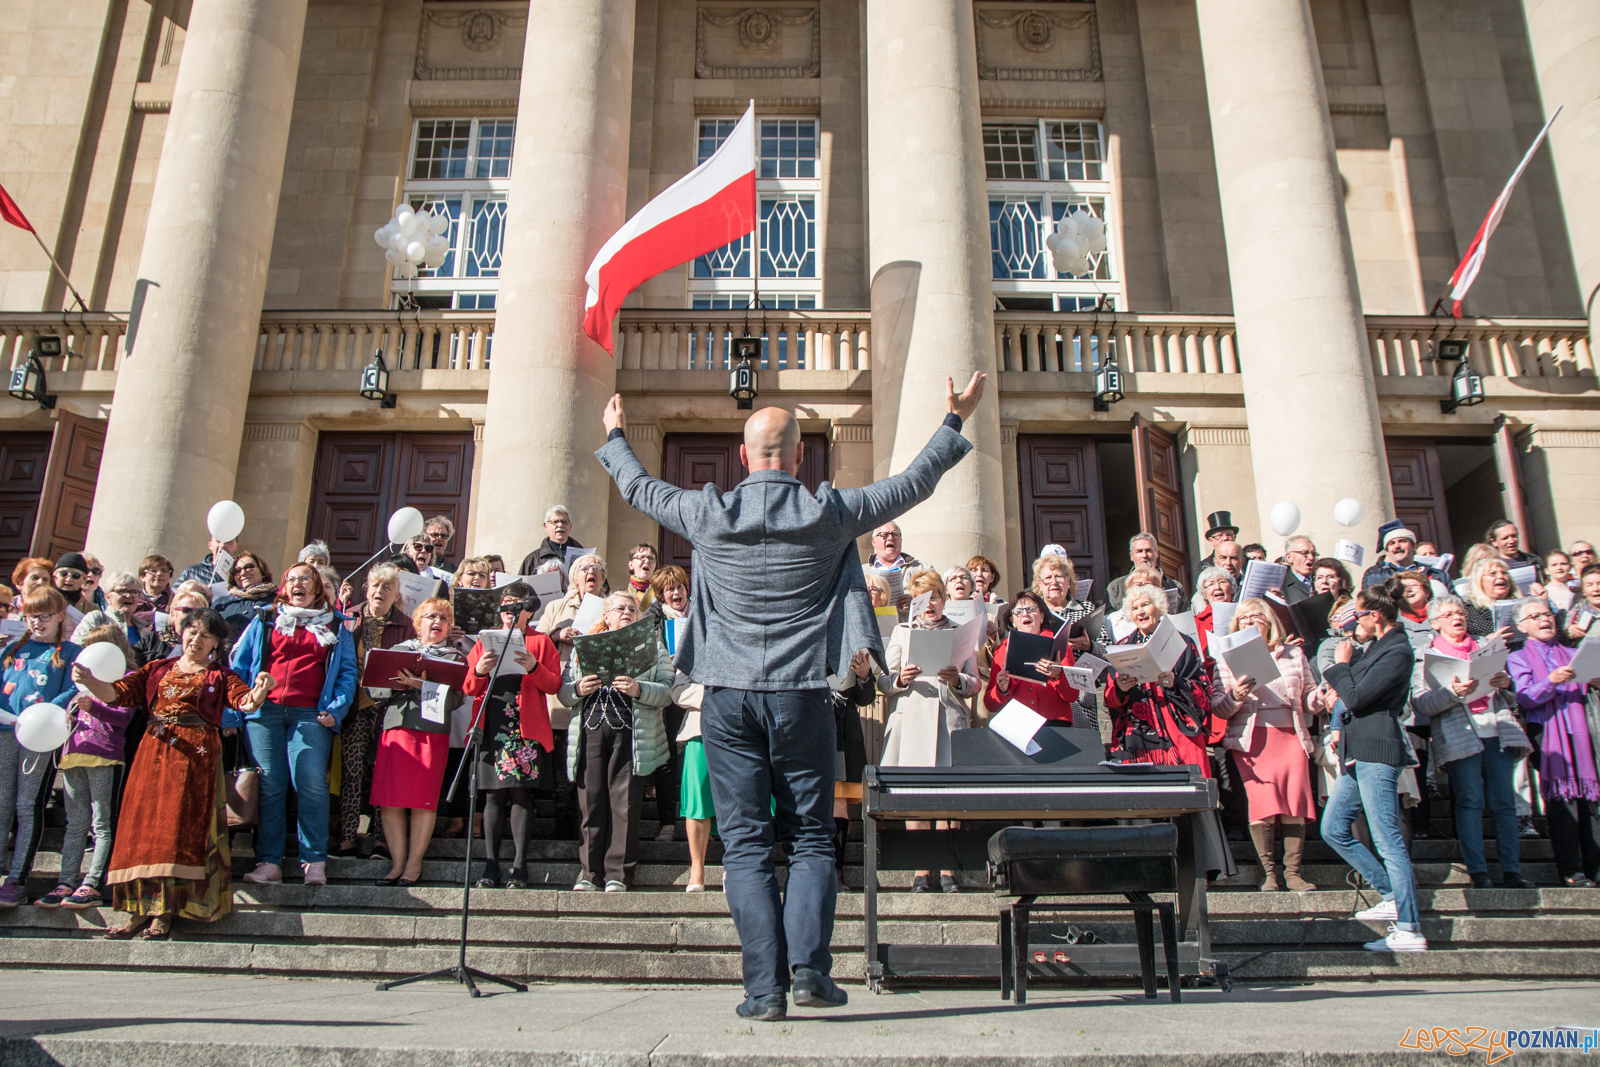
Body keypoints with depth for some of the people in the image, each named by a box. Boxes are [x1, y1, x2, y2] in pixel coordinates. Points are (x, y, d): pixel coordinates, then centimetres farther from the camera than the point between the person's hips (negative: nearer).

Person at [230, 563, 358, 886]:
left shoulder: (336, 626, 17)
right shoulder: (264, 621, 19)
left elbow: (347, 671, 10)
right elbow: (239, 664, 15)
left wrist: (335, 710, -4)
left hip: (310, 714, -1)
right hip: (265, 711, 2)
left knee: (311, 782, -14)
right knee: (269, 785, -3)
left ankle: (314, 862, -9)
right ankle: (268, 863, 1)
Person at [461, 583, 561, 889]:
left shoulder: (541, 642, 11)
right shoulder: (485, 642, 18)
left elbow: (554, 685, 2)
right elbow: (468, 689, 13)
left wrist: (534, 667, -16)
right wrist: (479, 671, -8)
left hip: (527, 727, -2)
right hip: (492, 726, 2)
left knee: (521, 793, -4)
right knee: (493, 794, 0)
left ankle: (519, 866, 0)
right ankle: (491, 866, 5)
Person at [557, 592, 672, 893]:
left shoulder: (652, 646, 14)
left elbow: (668, 690, 2)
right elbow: (563, 693, 13)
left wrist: (639, 690, -14)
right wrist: (578, 689, -8)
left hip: (631, 733, -2)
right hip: (591, 730, 2)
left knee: (625, 804, -4)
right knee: (591, 803, 0)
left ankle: (618, 874, 2)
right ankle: (590, 872, 8)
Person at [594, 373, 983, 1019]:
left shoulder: (709, 515, 1)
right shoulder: (829, 513, -2)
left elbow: (639, 490, 19)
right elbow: (915, 483, 8)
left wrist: (615, 437, 38)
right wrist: (955, 420, 22)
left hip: (728, 696, 1)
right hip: (800, 694, -1)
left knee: (745, 843, 4)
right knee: (811, 837, 10)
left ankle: (765, 986, 0)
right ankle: (810, 967, -2)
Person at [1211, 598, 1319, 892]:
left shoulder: (1293, 654, 16)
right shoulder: (1228, 657, 9)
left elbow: (1308, 698, 17)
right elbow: (1217, 707, 2)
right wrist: (1235, 696, -17)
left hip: (1291, 735, 2)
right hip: (1252, 738, -2)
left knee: (1296, 801, -7)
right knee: (1262, 802, -12)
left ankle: (1293, 870, 3)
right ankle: (1267, 871, -1)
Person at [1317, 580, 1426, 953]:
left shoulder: (1397, 651, -13)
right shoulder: (1374, 648, 17)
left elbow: (1356, 697, -16)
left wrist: (1342, 664, -3)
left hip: (1376, 753, -10)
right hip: (1357, 753, 10)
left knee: (1388, 841, -7)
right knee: (1333, 829, 11)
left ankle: (1409, 931, -1)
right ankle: (1392, 896, 19)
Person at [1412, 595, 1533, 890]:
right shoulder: (1426, 656, 8)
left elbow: (1513, 698, 21)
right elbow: (1420, 703, -4)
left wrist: (1507, 684, -2)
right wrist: (1453, 692, -19)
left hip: (1497, 731, 4)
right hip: (1459, 735, -4)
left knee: (1504, 801, 0)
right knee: (1470, 801, -7)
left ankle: (1511, 870, 5)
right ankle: (1477, 872, -3)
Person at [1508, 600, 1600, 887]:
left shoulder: (1572, 655, 23)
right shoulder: (1518, 658, 9)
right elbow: (1525, 699, -5)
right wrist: (1551, 680, -21)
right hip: (1547, 731, -4)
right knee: (1561, 797, -10)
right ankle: (1570, 870, -9)